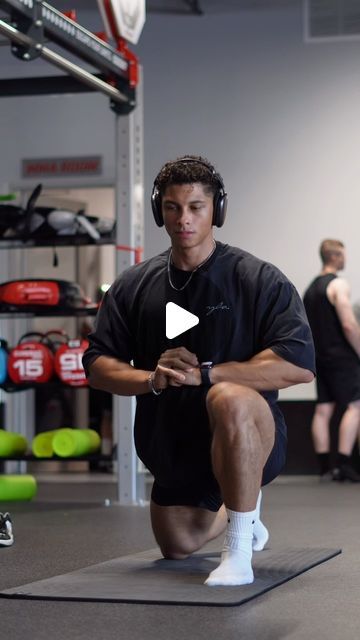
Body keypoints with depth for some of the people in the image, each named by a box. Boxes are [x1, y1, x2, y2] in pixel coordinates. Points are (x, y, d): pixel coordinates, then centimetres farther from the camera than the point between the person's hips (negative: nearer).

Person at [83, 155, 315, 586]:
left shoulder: (258, 280, -13)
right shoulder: (133, 286, 1)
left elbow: (299, 365, -23)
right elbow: (97, 366, 2)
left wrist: (204, 374, -27)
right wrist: (151, 379, -20)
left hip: (252, 436, -6)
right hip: (173, 446, 6)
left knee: (229, 400, -39)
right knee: (178, 546, 20)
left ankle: (239, 552, -28)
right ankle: (239, 510, 53)